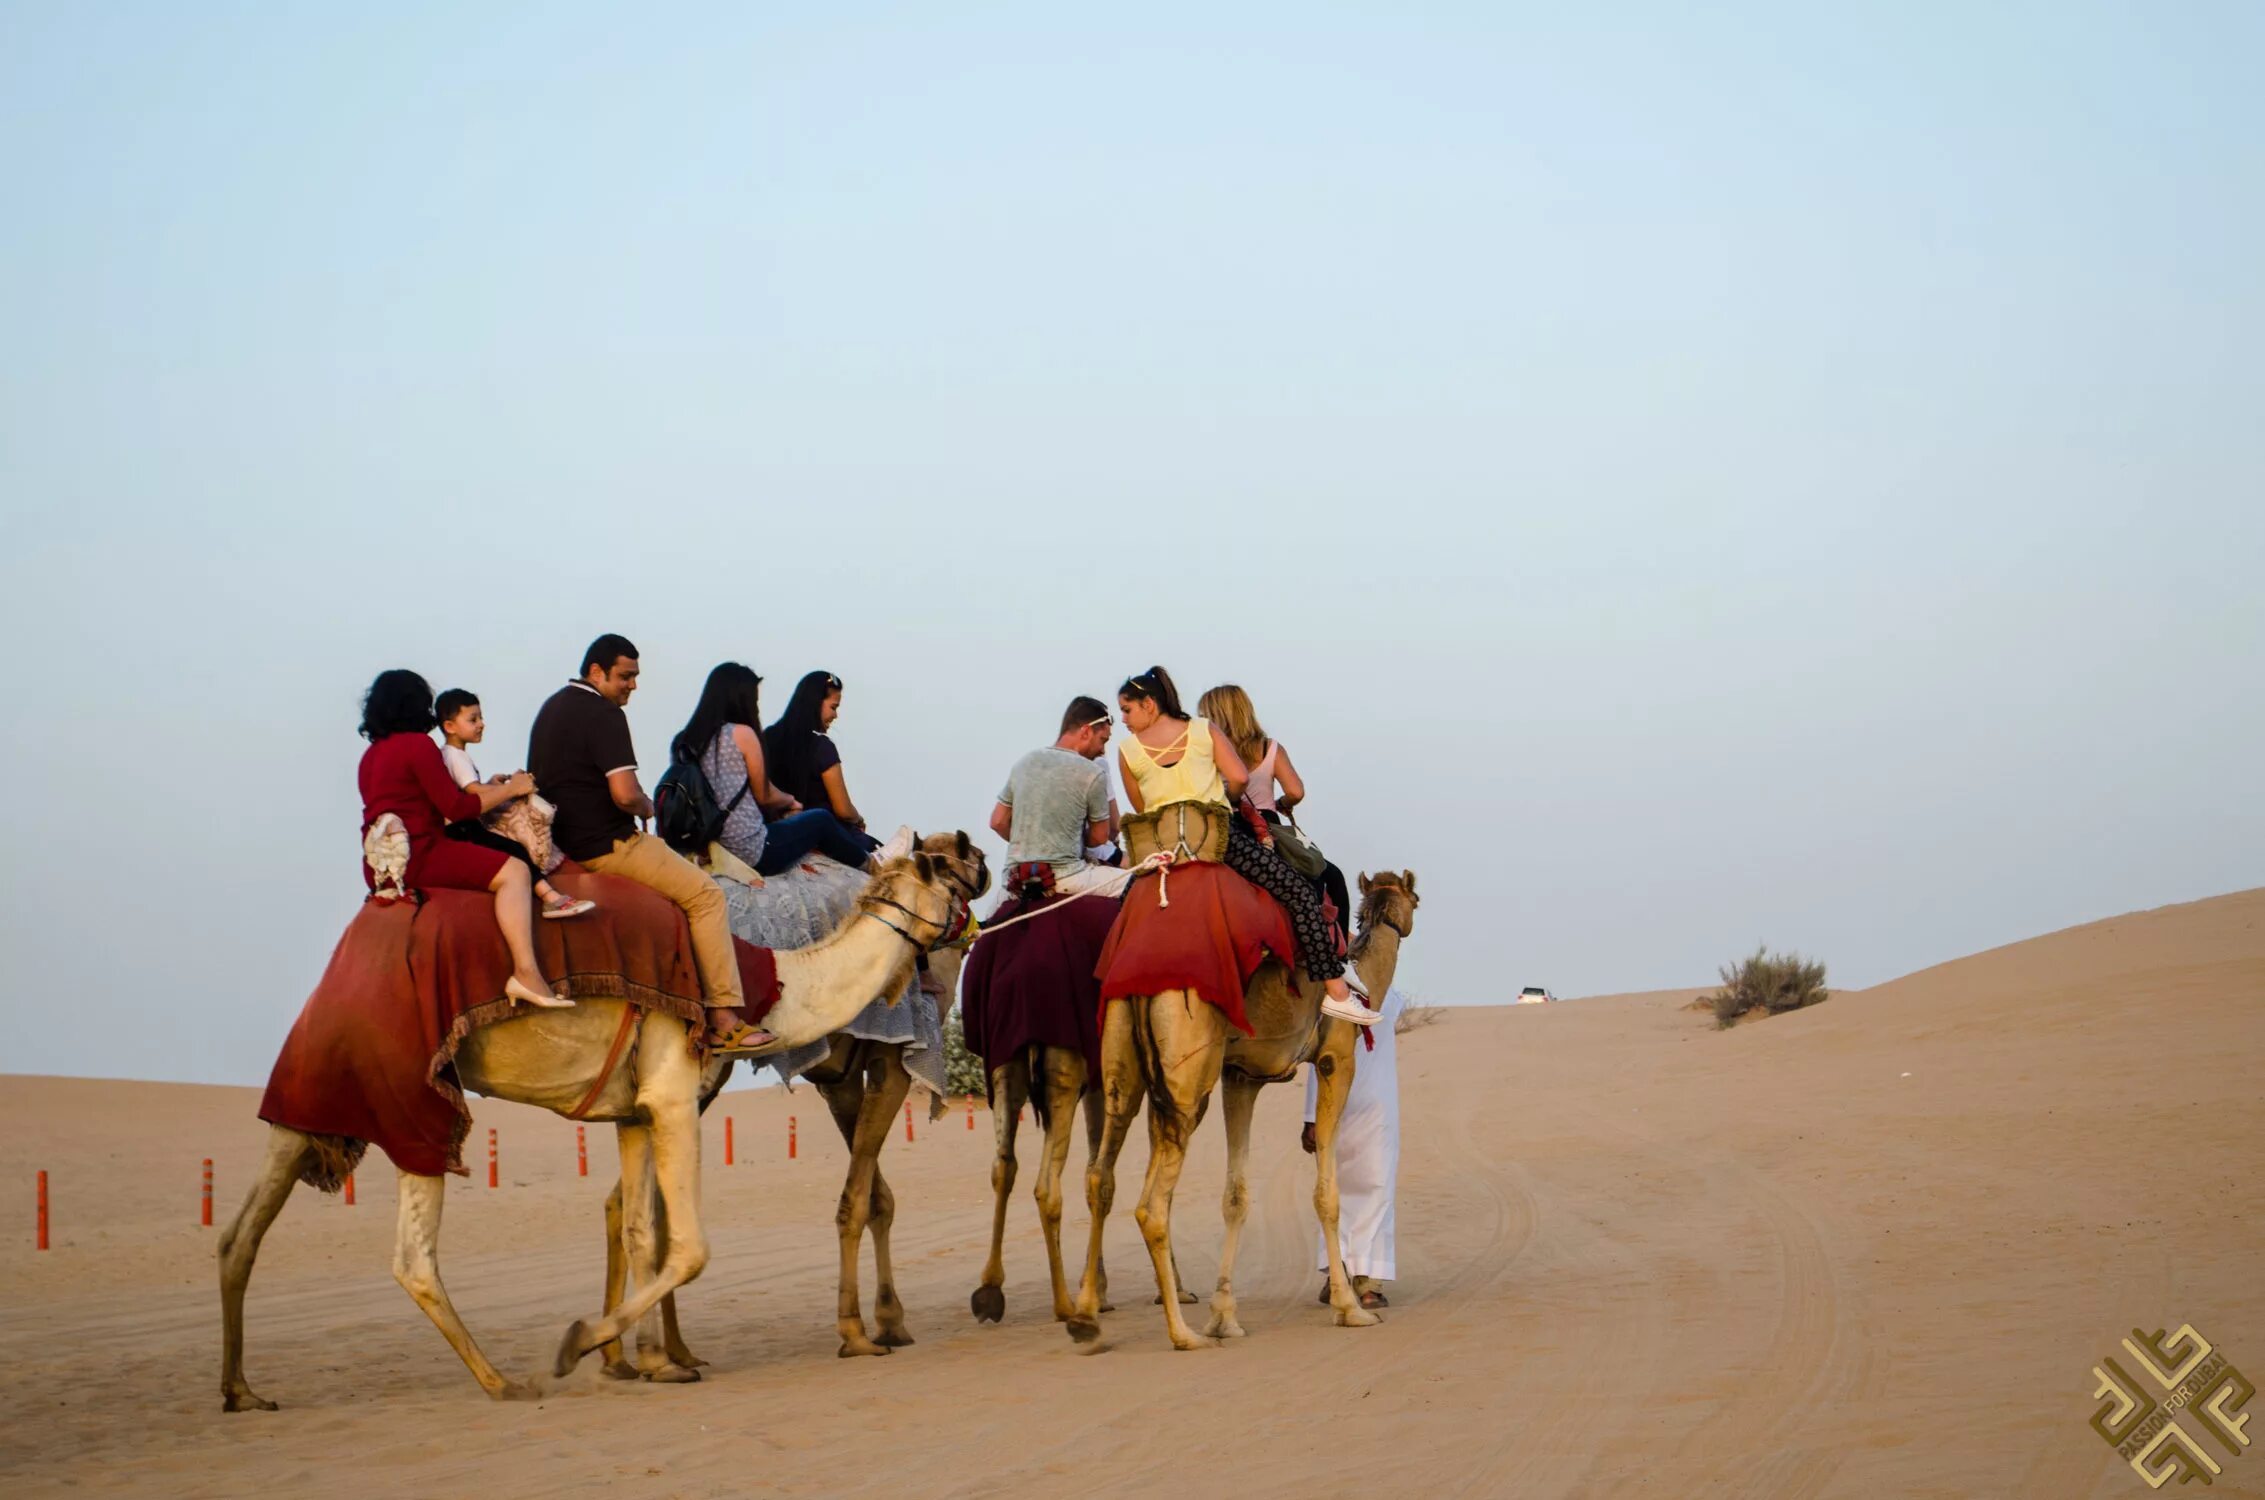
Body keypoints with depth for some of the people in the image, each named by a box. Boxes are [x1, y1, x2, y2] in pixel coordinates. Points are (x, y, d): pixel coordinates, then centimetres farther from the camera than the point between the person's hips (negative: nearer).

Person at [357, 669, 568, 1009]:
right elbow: (456, 808, -10)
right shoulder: (418, 745, -8)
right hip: (416, 855, -10)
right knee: (512, 871, -13)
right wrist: (509, 789, 2)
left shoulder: (372, 754, 19)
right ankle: (526, 973, -27)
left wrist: (487, 789, 26)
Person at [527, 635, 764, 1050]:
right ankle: (725, 1019, -9)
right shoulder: (603, 715, -16)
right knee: (705, 895, -3)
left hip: (565, 842, 10)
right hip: (605, 846, -10)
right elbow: (625, 795, -25)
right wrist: (647, 807, -2)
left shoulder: (552, 708, 15)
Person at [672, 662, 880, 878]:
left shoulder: (685, 741, 6)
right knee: (821, 820, 18)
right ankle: (867, 863, 42)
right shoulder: (742, 734, -13)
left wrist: (784, 803, 18)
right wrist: (790, 801, 19)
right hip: (752, 855, -7)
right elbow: (763, 794, -3)